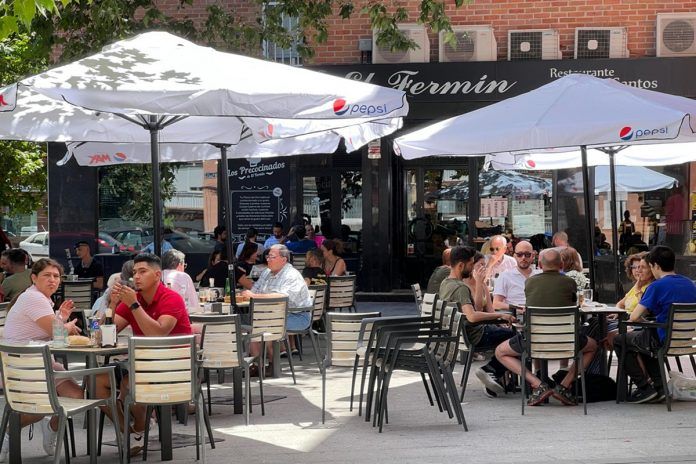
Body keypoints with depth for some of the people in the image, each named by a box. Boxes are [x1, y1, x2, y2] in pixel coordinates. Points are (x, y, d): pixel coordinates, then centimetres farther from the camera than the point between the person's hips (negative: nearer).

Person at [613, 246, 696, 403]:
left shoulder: (657, 286, -15)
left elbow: (634, 317, -16)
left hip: (665, 341, -8)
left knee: (620, 341, 15)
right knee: (641, 336, 34)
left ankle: (645, 387, 9)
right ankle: (658, 385, 25)